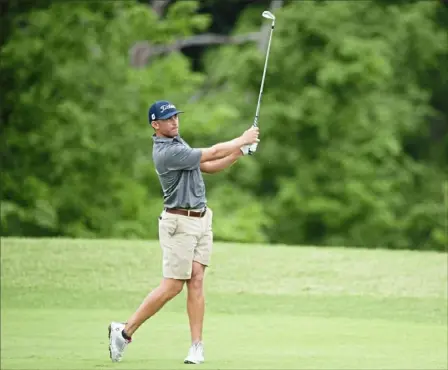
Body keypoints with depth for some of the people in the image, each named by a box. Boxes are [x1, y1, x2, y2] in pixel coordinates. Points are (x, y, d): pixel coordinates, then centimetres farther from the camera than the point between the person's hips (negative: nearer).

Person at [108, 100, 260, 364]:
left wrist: (239, 152, 5)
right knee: (173, 286, -6)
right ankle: (125, 331, 4)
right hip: (180, 223, -8)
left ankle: (197, 345, -2)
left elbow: (209, 166, 18)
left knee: (196, 282, 0)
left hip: (202, 218, 8)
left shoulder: (177, 142, 12)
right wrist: (242, 140, -7)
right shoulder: (166, 152, -19)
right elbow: (212, 153, -18)